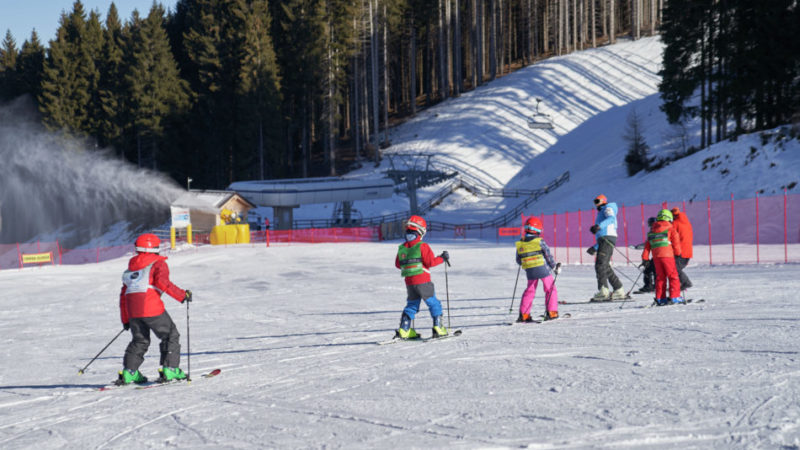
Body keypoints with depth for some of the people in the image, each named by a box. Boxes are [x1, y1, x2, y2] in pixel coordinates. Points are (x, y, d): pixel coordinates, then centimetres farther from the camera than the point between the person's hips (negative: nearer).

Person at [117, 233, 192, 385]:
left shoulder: (131, 268, 26)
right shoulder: (158, 263, 7)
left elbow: (123, 295, 25)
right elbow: (162, 282, -13)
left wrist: (125, 320, 31)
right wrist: (182, 295, -6)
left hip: (132, 310, 6)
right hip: (151, 307, -6)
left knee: (140, 341, 18)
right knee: (171, 336, 6)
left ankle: (128, 372, 8)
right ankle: (169, 370, -4)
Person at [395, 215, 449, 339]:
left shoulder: (402, 248, 4)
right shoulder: (422, 246, -12)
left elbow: (398, 264, 11)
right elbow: (431, 262, -14)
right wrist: (442, 258, 1)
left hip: (409, 282, 5)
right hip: (423, 281, -5)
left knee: (411, 305, 17)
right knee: (434, 303, 6)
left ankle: (403, 330, 9)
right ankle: (438, 328, -2)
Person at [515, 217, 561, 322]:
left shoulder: (520, 244, 2)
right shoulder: (539, 241, -9)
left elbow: (518, 261, 9)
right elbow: (548, 255, -6)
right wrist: (555, 267, 7)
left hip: (530, 272, 4)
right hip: (543, 269, -4)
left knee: (530, 291, 15)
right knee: (550, 289, 10)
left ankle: (524, 315, 9)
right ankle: (551, 312, 5)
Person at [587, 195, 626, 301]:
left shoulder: (608, 208, 7)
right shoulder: (602, 213, 34)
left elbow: (611, 218, -18)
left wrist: (599, 226, -34)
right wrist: (595, 248, 32)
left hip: (607, 238, -10)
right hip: (603, 240, 10)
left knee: (600, 265, -19)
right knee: (606, 267, 8)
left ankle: (602, 291, -29)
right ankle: (619, 291, 10)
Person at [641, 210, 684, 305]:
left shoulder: (652, 230, 16)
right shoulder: (670, 229, 2)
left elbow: (647, 245, 14)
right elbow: (676, 241, -1)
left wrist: (645, 258, 16)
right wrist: (678, 253, 10)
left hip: (656, 257, 5)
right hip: (667, 255, -5)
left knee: (660, 277, 11)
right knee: (673, 276, 2)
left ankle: (660, 298, 8)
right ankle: (674, 297, -4)